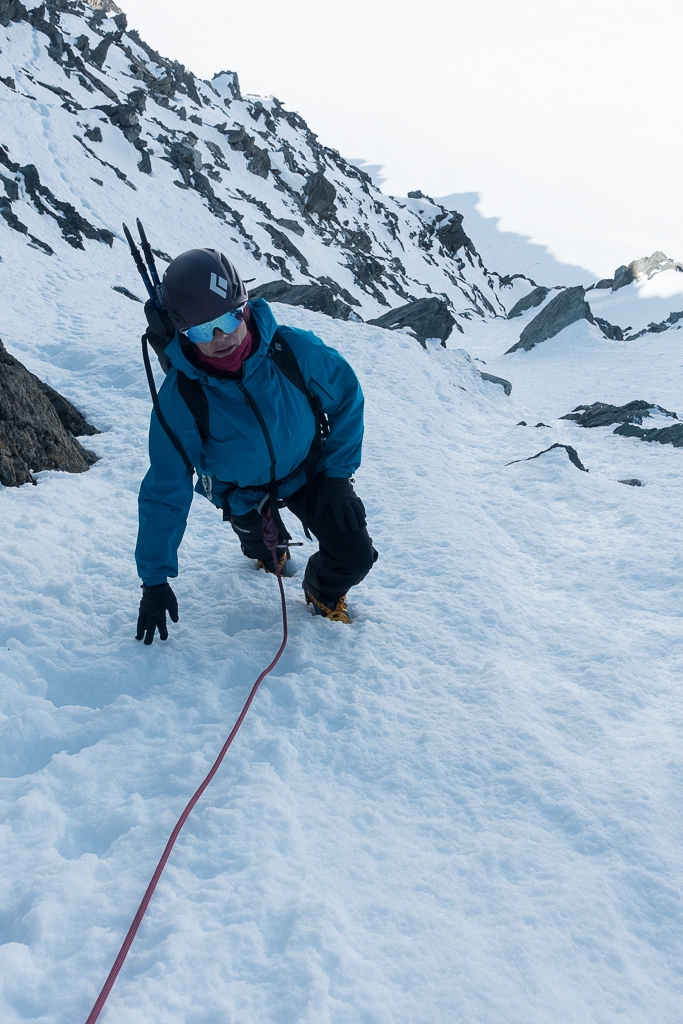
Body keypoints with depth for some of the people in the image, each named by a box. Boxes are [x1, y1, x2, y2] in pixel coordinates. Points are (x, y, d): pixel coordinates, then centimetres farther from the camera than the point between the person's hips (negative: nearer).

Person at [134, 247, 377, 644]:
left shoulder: (295, 349, -31)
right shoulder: (180, 398, -31)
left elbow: (347, 396, -11)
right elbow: (164, 492, -23)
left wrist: (338, 472, -12)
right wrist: (155, 579, -22)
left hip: (310, 470, 1)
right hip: (243, 492, 0)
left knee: (355, 556, -8)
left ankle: (325, 595, 26)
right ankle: (267, 550, 60)